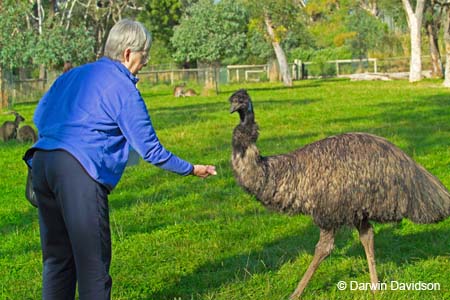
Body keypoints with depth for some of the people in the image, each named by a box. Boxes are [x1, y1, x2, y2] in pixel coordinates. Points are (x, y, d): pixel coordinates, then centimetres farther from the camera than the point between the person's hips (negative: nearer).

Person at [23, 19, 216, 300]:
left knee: (57, 257, 15)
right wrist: (191, 169, 10)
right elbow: (150, 150, -1)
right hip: (80, 171, -8)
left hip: (41, 161, 8)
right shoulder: (124, 88, -2)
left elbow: (39, 116, 23)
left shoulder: (73, 75, 20)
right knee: (93, 259, -1)